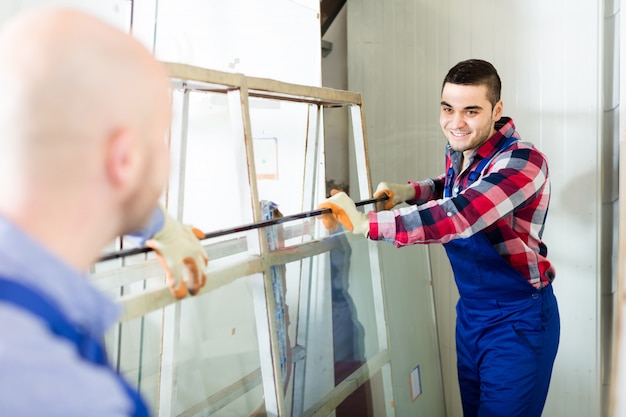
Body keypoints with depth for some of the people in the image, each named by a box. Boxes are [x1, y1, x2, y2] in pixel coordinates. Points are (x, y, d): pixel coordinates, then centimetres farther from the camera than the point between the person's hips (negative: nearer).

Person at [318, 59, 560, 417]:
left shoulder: (522, 161, -24)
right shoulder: (457, 153, 0)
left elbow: (458, 215, -38)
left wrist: (365, 223, -41)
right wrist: (410, 191, 4)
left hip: (518, 319, -7)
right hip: (470, 311, 7)